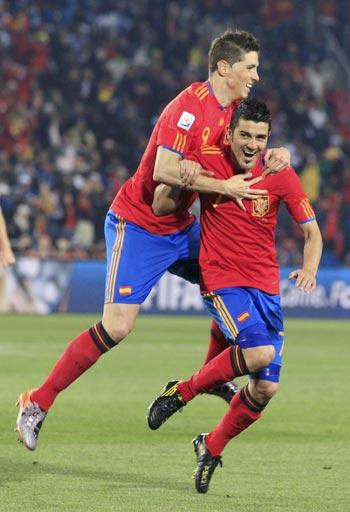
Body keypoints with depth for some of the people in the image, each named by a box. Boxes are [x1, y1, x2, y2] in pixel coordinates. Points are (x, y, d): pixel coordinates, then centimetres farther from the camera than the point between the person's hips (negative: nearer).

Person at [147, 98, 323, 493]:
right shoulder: (207, 164, -6)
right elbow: (161, 205, 1)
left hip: (266, 288, 4)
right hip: (221, 280, -4)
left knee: (266, 388, -2)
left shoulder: (281, 175, -2)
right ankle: (183, 391, -6)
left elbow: (311, 230, 5)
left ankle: (211, 447, 23)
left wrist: (309, 269, -14)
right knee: (260, 351, -29)